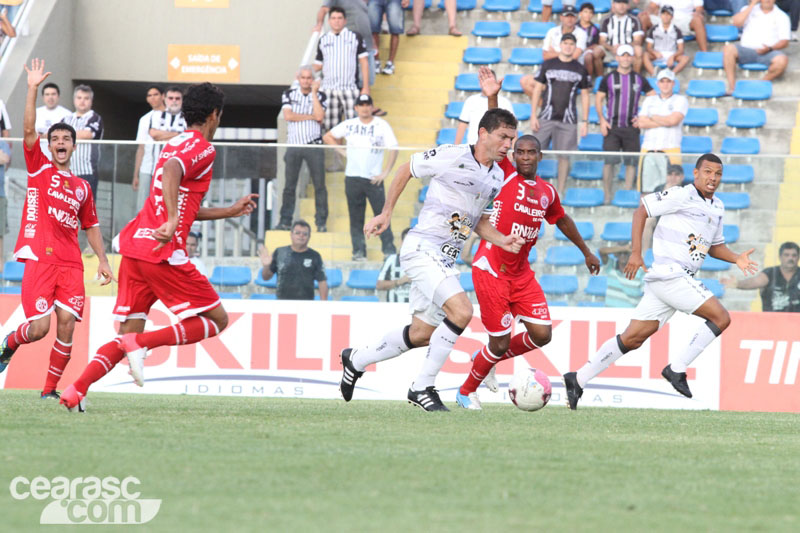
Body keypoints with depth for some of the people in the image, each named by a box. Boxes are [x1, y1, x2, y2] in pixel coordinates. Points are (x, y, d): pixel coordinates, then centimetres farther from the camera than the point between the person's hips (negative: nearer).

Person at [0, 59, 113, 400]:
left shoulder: (82, 187, 19)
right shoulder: (39, 169, 9)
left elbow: (90, 227, 26)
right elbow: (28, 130, -2)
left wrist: (102, 260, 16)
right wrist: (33, 89, -8)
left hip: (71, 263, 3)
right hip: (40, 258, -3)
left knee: (66, 324, -9)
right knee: (39, 327, -13)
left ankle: (50, 390, 3)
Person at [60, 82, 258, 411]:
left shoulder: (173, 144, 25)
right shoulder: (202, 148, -3)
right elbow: (172, 170, -26)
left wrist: (232, 211, 40)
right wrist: (172, 220, -37)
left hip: (134, 247, 9)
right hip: (164, 251, -9)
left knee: (128, 337, 9)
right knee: (217, 319, 1)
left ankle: (75, 390, -9)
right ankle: (140, 344, -15)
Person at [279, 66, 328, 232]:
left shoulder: (320, 96, 5)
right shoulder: (289, 94, 8)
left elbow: (319, 116, -12)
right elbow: (288, 116, -6)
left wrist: (314, 93, -9)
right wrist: (311, 116, -6)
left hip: (314, 145, -1)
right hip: (294, 144, 1)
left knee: (319, 184, -4)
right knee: (290, 185, 1)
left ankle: (321, 222, 1)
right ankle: (285, 220, 7)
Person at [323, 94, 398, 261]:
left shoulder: (382, 125, 0)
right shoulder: (349, 125, 7)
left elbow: (393, 149, -3)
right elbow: (327, 137, 18)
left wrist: (386, 172, -10)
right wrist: (342, 151, 6)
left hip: (374, 178, -2)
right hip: (352, 177, 2)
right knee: (356, 217, 3)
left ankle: (389, 250, -3)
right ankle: (358, 251, 8)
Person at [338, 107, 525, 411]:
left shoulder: (497, 177, 11)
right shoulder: (451, 156, -11)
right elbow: (406, 170, 3)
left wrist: (501, 241, 1)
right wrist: (386, 213, 5)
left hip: (445, 260, 9)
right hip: (422, 247, -9)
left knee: (422, 335, 13)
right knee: (461, 311, -25)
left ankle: (356, 360, 36)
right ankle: (422, 388, -14)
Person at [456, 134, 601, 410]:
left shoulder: (547, 192, 9)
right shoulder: (505, 175, -7)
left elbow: (562, 220, 28)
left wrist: (586, 252, 36)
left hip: (522, 273, 6)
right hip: (490, 270, -6)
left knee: (542, 334, -4)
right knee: (501, 342, -5)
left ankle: (488, 358, 23)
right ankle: (466, 391, 21)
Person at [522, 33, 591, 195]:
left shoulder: (580, 69, 8)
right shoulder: (548, 65, 6)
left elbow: (585, 95, 10)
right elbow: (537, 89, 7)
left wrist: (585, 121, 3)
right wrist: (533, 115, 0)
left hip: (568, 119, 0)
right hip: (546, 117, 0)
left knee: (564, 156, 0)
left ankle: (560, 191, 7)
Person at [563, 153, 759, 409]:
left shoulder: (717, 207, 19)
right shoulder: (681, 196, -8)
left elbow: (715, 246, 29)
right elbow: (642, 210, -5)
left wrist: (736, 258, 9)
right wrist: (636, 253, -10)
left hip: (682, 280, 9)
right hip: (668, 272, -9)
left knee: (632, 338, 6)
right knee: (720, 318, -13)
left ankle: (578, 379, 9)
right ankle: (677, 369, -6)